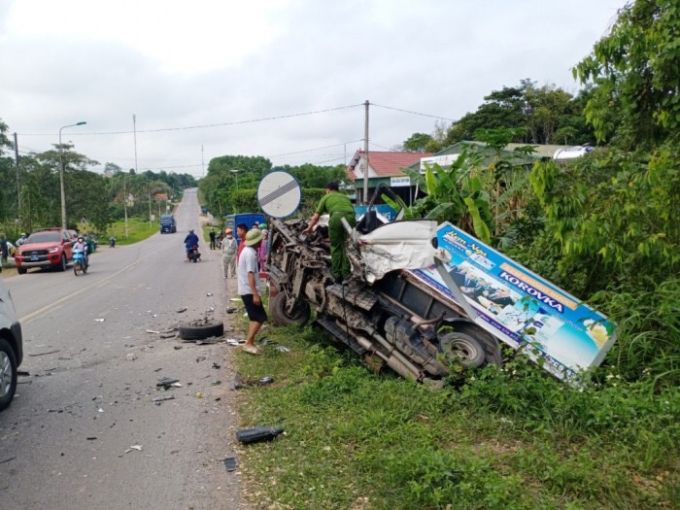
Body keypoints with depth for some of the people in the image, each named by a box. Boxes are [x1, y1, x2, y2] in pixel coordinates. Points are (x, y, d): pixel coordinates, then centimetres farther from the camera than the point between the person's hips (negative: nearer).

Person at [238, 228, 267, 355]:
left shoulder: (247, 251, 12)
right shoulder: (251, 254, -19)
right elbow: (250, 275, -24)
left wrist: (261, 274, 36)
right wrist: (255, 294, -26)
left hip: (245, 290, 10)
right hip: (249, 290, -10)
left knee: (254, 317, 15)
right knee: (260, 317, -9)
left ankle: (250, 343, 17)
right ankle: (248, 343, -9)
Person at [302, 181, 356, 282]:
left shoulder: (326, 197, 25)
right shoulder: (345, 196, 36)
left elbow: (316, 216, 27)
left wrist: (309, 227, 41)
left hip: (337, 217, -3)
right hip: (351, 217, 3)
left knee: (336, 247, 8)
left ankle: (336, 274, 10)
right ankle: (346, 274, 13)